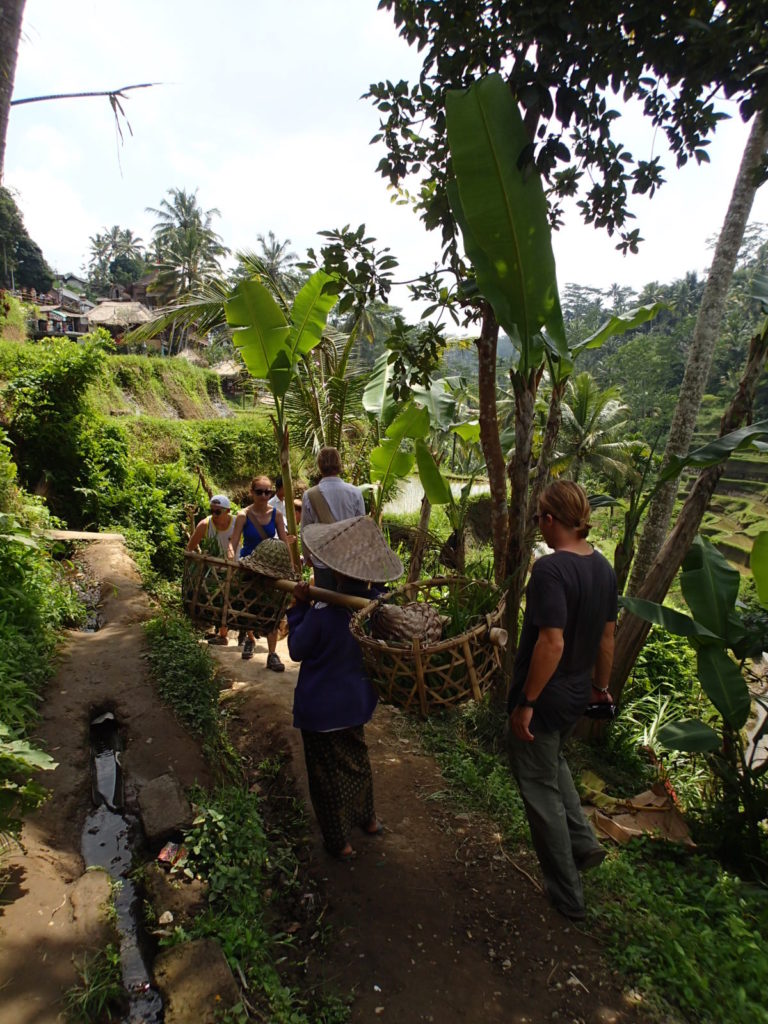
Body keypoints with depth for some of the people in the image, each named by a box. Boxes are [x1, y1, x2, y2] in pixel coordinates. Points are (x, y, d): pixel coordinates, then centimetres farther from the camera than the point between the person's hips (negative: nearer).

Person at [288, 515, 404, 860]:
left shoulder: (323, 614, -33)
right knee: (356, 758, 28)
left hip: (322, 707, -6)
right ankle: (368, 819, 48)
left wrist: (299, 607, -8)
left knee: (329, 772, 15)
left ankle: (340, 842, 33)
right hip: (357, 699, 6)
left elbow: (297, 650, -15)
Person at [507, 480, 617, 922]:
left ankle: (568, 894, 27)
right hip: (578, 694, 8)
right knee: (553, 759, 33)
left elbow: (552, 643, -29)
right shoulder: (604, 567, -1)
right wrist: (601, 687, 20)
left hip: (545, 697, -7)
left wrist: (526, 702, -21)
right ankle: (583, 841, 32)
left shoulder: (551, 569, -26)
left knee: (541, 787, 12)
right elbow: (607, 637, 7)